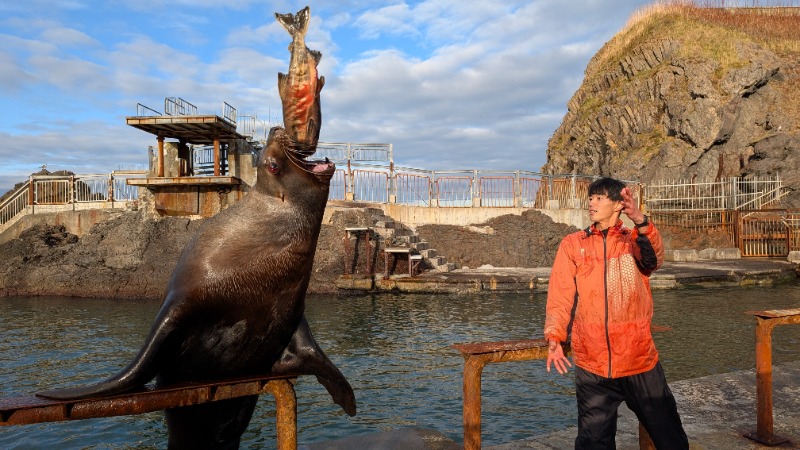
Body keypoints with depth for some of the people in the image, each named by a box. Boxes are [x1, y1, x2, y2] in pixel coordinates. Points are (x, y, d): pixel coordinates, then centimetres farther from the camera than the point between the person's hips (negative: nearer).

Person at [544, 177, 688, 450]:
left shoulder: (635, 240, 4)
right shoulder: (572, 244, 4)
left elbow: (653, 258, -19)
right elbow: (560, 296, -1)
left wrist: (640, 221, -36)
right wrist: (554, 337, -15)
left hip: (639, 359, 0)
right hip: (592, 365, 0)